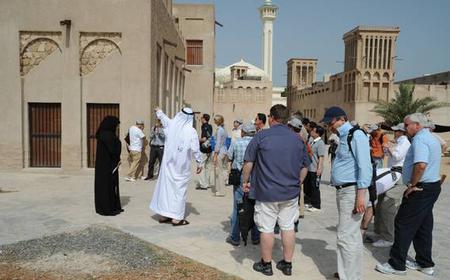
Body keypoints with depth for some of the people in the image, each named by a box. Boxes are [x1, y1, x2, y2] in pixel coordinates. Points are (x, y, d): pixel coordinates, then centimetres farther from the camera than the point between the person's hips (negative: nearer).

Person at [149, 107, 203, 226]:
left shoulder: (171, 125, -1)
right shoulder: (191, 131, -12)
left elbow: (163, 118, 22)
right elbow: (195, 149, -12)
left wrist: (158, 111, 43)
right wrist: (199, 163, 0)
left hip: (168, 163, 4)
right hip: (182, 166, -4)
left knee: (166, 186, 12)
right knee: (179, 189, 2)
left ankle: (164, 215, 20)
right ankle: (176, 218, 4)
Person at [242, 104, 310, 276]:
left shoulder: (261, 136, -8)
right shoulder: (297, 139, 5)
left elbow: (248, 162, -7)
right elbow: (305, 166, 11)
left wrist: (246, 182, 6)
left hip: (267, 192, -4)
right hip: (291, 192, 4)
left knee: (266, 229, 7)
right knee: (288, 227, 12)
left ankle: (266, 264, 21)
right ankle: (287, 264, 23)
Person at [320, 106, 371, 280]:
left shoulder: (356, 135, -12)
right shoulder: (343, 137, 16)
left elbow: (365, 166, -19)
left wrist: (361, 194, -23)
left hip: (352, 191, -10)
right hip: (342, 190, 10)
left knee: (346, 236, -7)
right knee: (352, 234, 17)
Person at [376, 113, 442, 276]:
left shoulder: (419, 139, -18)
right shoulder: (432, 138, 16)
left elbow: (421, 165, -32)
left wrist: (412, 185, -20)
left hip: (421, 189, -10)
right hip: (433, 186, 10)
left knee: (404, 225, -4)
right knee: (424, 226, 16)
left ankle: (397, 265, 3)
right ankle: (425, 264, 26)